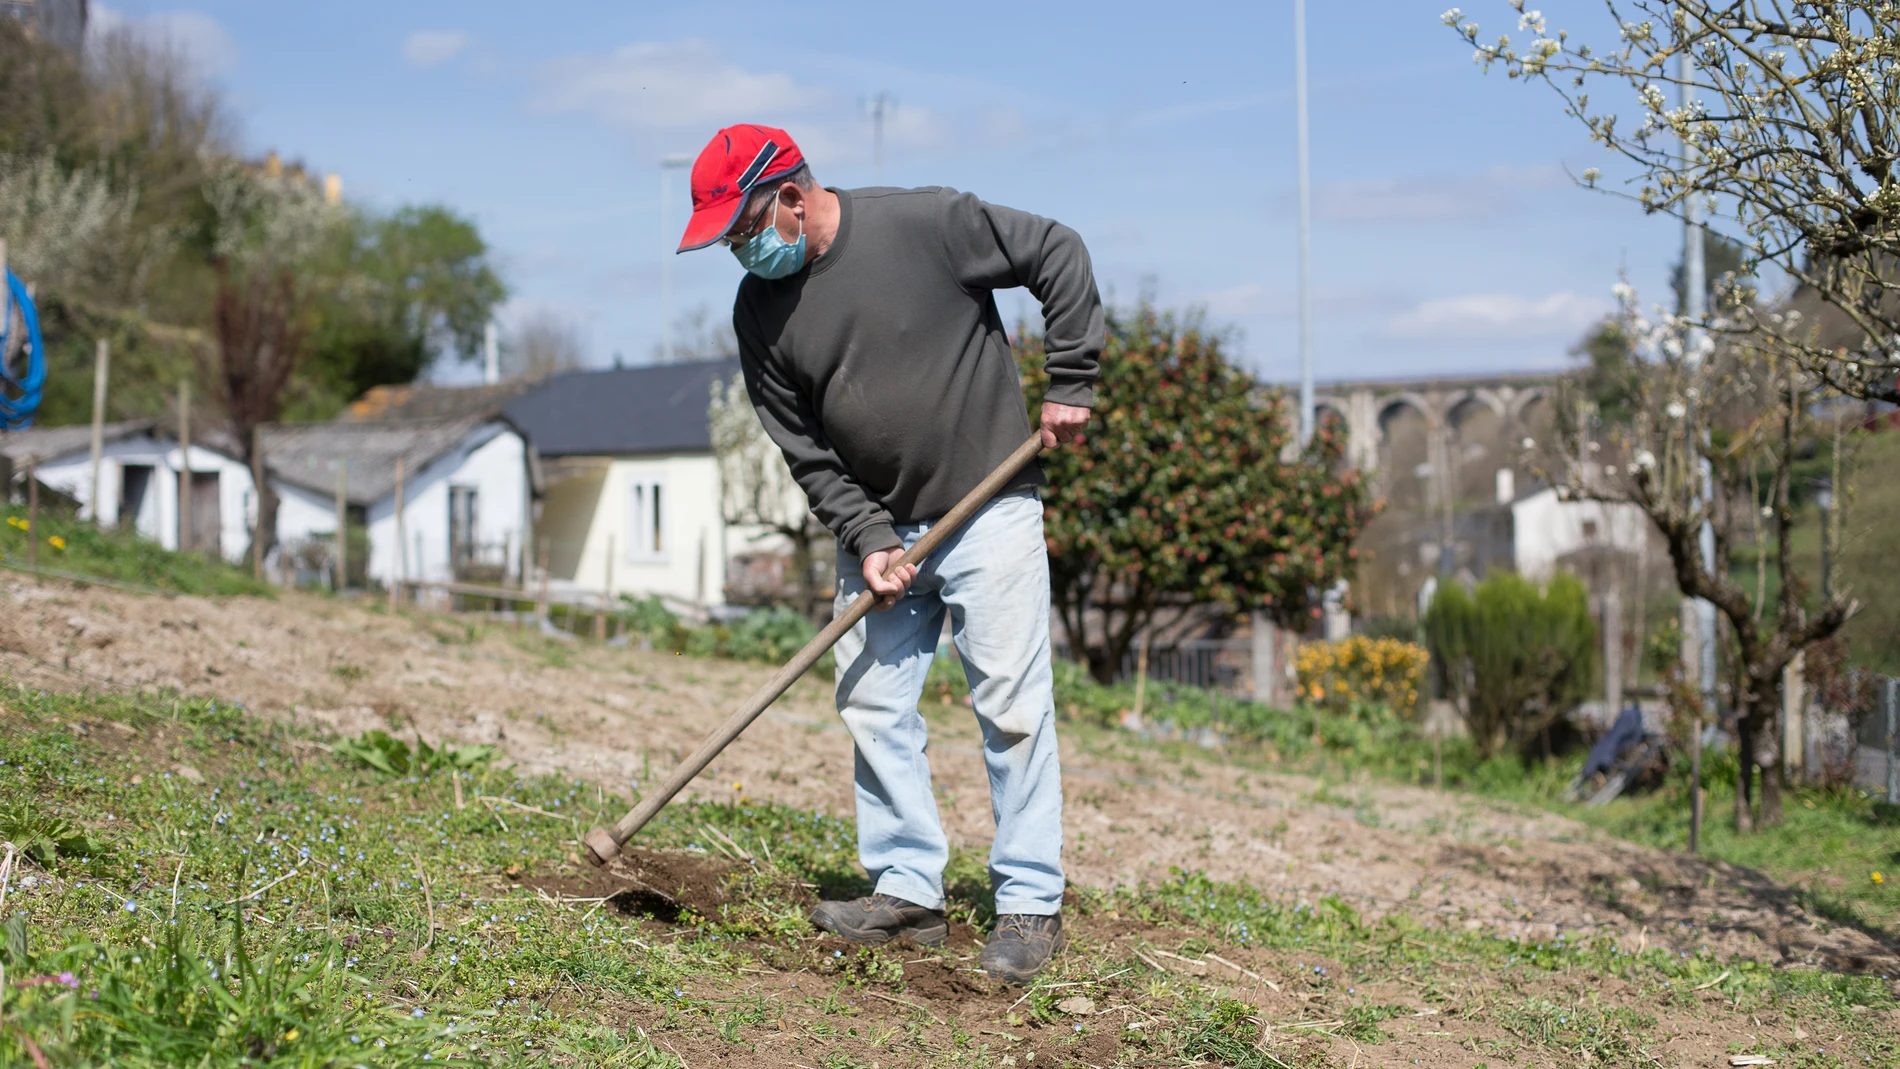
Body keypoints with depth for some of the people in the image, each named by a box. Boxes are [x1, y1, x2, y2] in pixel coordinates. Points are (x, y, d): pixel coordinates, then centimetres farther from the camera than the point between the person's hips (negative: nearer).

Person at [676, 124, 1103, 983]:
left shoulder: (926, 224, -14)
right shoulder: (760, 310, -1)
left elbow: (1058, 257, -4)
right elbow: (806, 452, 2)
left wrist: (1070, 383, -8)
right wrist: (866, 538, -10)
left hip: (989, 512, -5)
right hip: (879, 530, 5)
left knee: (1011, 706, -4)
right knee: (873, 705, 3)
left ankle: (1031, 905, 2)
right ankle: (907, 889, 13)